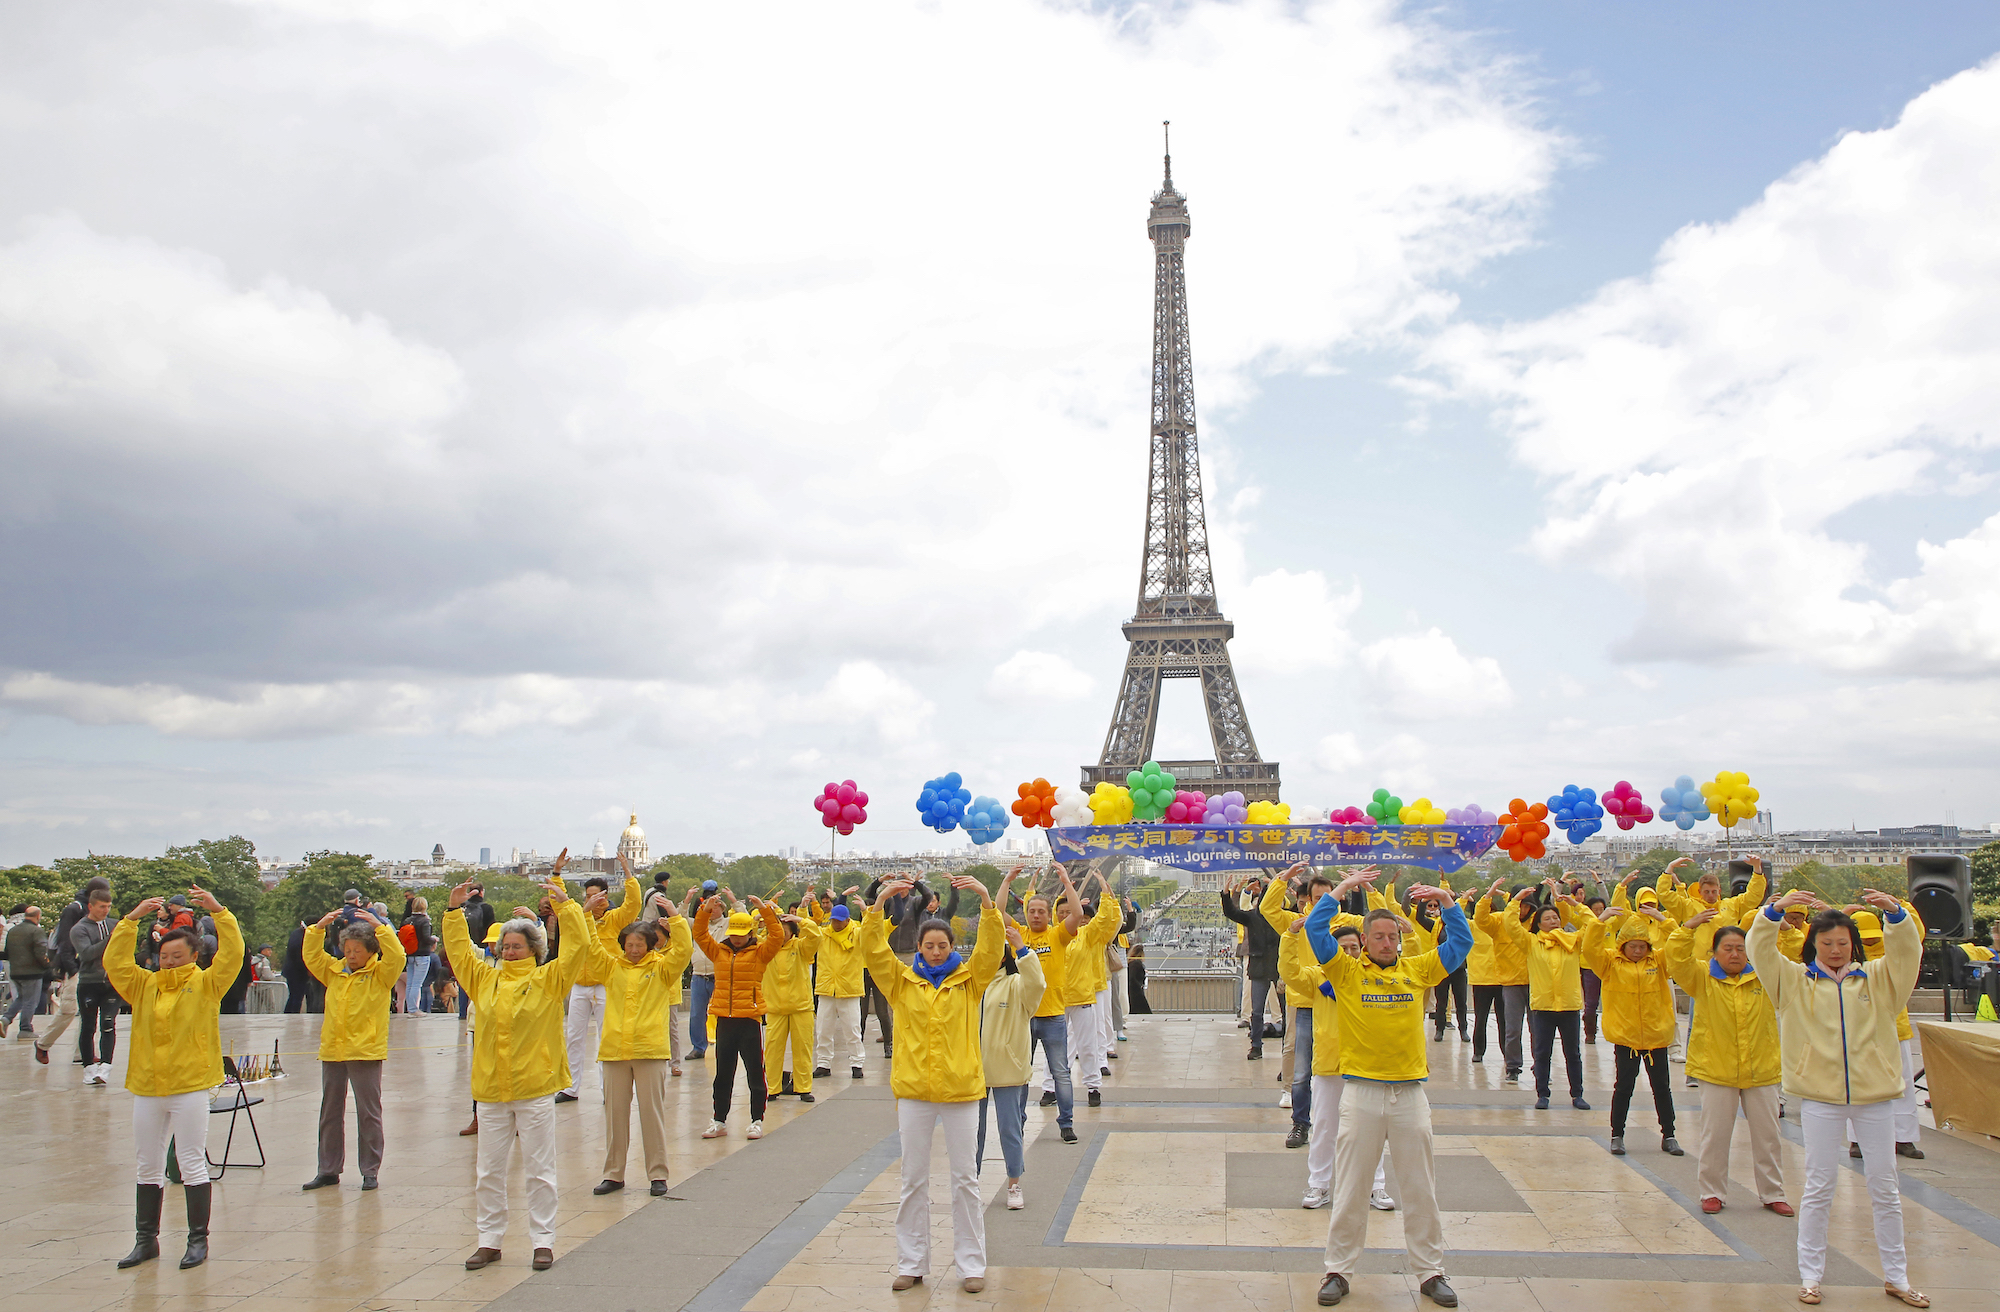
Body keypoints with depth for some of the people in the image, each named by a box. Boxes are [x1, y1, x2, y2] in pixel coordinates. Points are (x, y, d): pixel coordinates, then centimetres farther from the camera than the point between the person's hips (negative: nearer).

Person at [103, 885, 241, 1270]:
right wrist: (131, 919, -5)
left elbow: (232, 954, -12)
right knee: (148, 1166, 13)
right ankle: (146, 1239, 24)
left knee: (192, 1163, 0)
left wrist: (218, 911, -19)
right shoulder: (145, 985, 9)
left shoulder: (206, 984, -1)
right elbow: (115, 961, 2)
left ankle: (198, 1239, 8)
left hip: (190, 1086, -4)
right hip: (147, 1087, 4)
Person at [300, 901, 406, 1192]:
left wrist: (379, 926, -17)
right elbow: (311, 956, 11)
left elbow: (396, 957, -18)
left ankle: (370, 1171, 9)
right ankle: (329, 1170, 23)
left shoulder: (380, 974, -3)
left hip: (365, 1052, -5)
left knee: (368, 1113, 1)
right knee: (330, 1113, 12)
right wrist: (319, 927, -1)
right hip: (332, 1051, 5)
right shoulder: (334, 971, 11)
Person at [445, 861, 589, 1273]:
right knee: (489, 1171, 11)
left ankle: (543, 1241, 13)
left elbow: (576, 944, -10)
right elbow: (458, 948, 15)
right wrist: (454, 910, 8)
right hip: (490, 1090, 4)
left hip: (535, 1088, -4)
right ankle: (490, 1241, 23)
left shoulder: (548, 980, -2)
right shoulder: (484, 979, 8)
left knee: (539, 1170, 4)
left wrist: (563, 902, -15)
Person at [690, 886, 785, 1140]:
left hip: (749, 1019, -4)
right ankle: (720, 1121, 22)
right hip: (724, 1020, 4)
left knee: (755, 1073, 3)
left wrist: (764, 909, -19)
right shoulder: (719, 952, 9)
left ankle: (757, 1121, 12)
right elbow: (699, 934, 7)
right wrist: (705, 910, -5)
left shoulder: (760, 953, -1)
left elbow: (777, 936, -13)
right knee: (723, 1074, 12)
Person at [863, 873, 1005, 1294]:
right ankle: (912, 1263, 21)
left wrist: (987, 901, -26)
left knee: (965, 1178, 6)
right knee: (913, 1179, 10)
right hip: (914, 1089, 1)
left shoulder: (969, 979, 1)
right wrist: (879, 904, -21)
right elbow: (873, 950, -8)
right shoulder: (903, 981, 2)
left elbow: (991, 948, -13)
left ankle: (971, 1263, 17)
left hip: (961, 1088, -1)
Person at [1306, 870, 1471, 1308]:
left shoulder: (1418, 970, 7)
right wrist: (1340, 891, -12)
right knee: (1350, 1187, 6)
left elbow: (1461, 943, 9)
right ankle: (1338, 1270, 18)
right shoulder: (1347, 971, 0)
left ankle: (1430, 1272, 24)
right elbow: (1315, 930, -10)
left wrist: (1446, 902, -3)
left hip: (1409, 1091, 2)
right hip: (1361, 1091, -2)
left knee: (1420, 1188, 11)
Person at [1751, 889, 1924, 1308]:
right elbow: (1760, 951, -8)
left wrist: (1894, 913, -25)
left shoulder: (1877, 978, 6)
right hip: (1820, 1096, -1)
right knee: (1819, 1188, 5)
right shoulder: (1795, 980, 3)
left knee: (1885, 1188, 10)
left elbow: (1907, 952, -7)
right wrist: (1775, 911, -23)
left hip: (1874, 1093, 1)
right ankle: (1810, 1274, 13)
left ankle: (1895, 1276, 23)